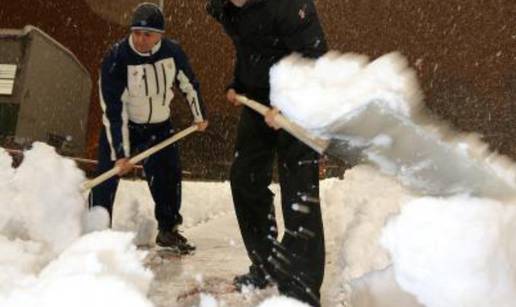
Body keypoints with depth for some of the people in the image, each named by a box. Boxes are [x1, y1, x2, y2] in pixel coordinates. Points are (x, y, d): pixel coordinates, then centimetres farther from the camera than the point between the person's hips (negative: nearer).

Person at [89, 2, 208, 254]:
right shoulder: (116, 59, -26)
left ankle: (168, 230, 19)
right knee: (107, 175, -10)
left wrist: (199, 116, 14)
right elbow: (114, 111, -26)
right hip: (121, 126, -3)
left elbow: (189, 84, 5)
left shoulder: (173, 52, -15)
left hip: (159, 125, 3)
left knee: (169, 175, 2)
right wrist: (120, 153, -28)